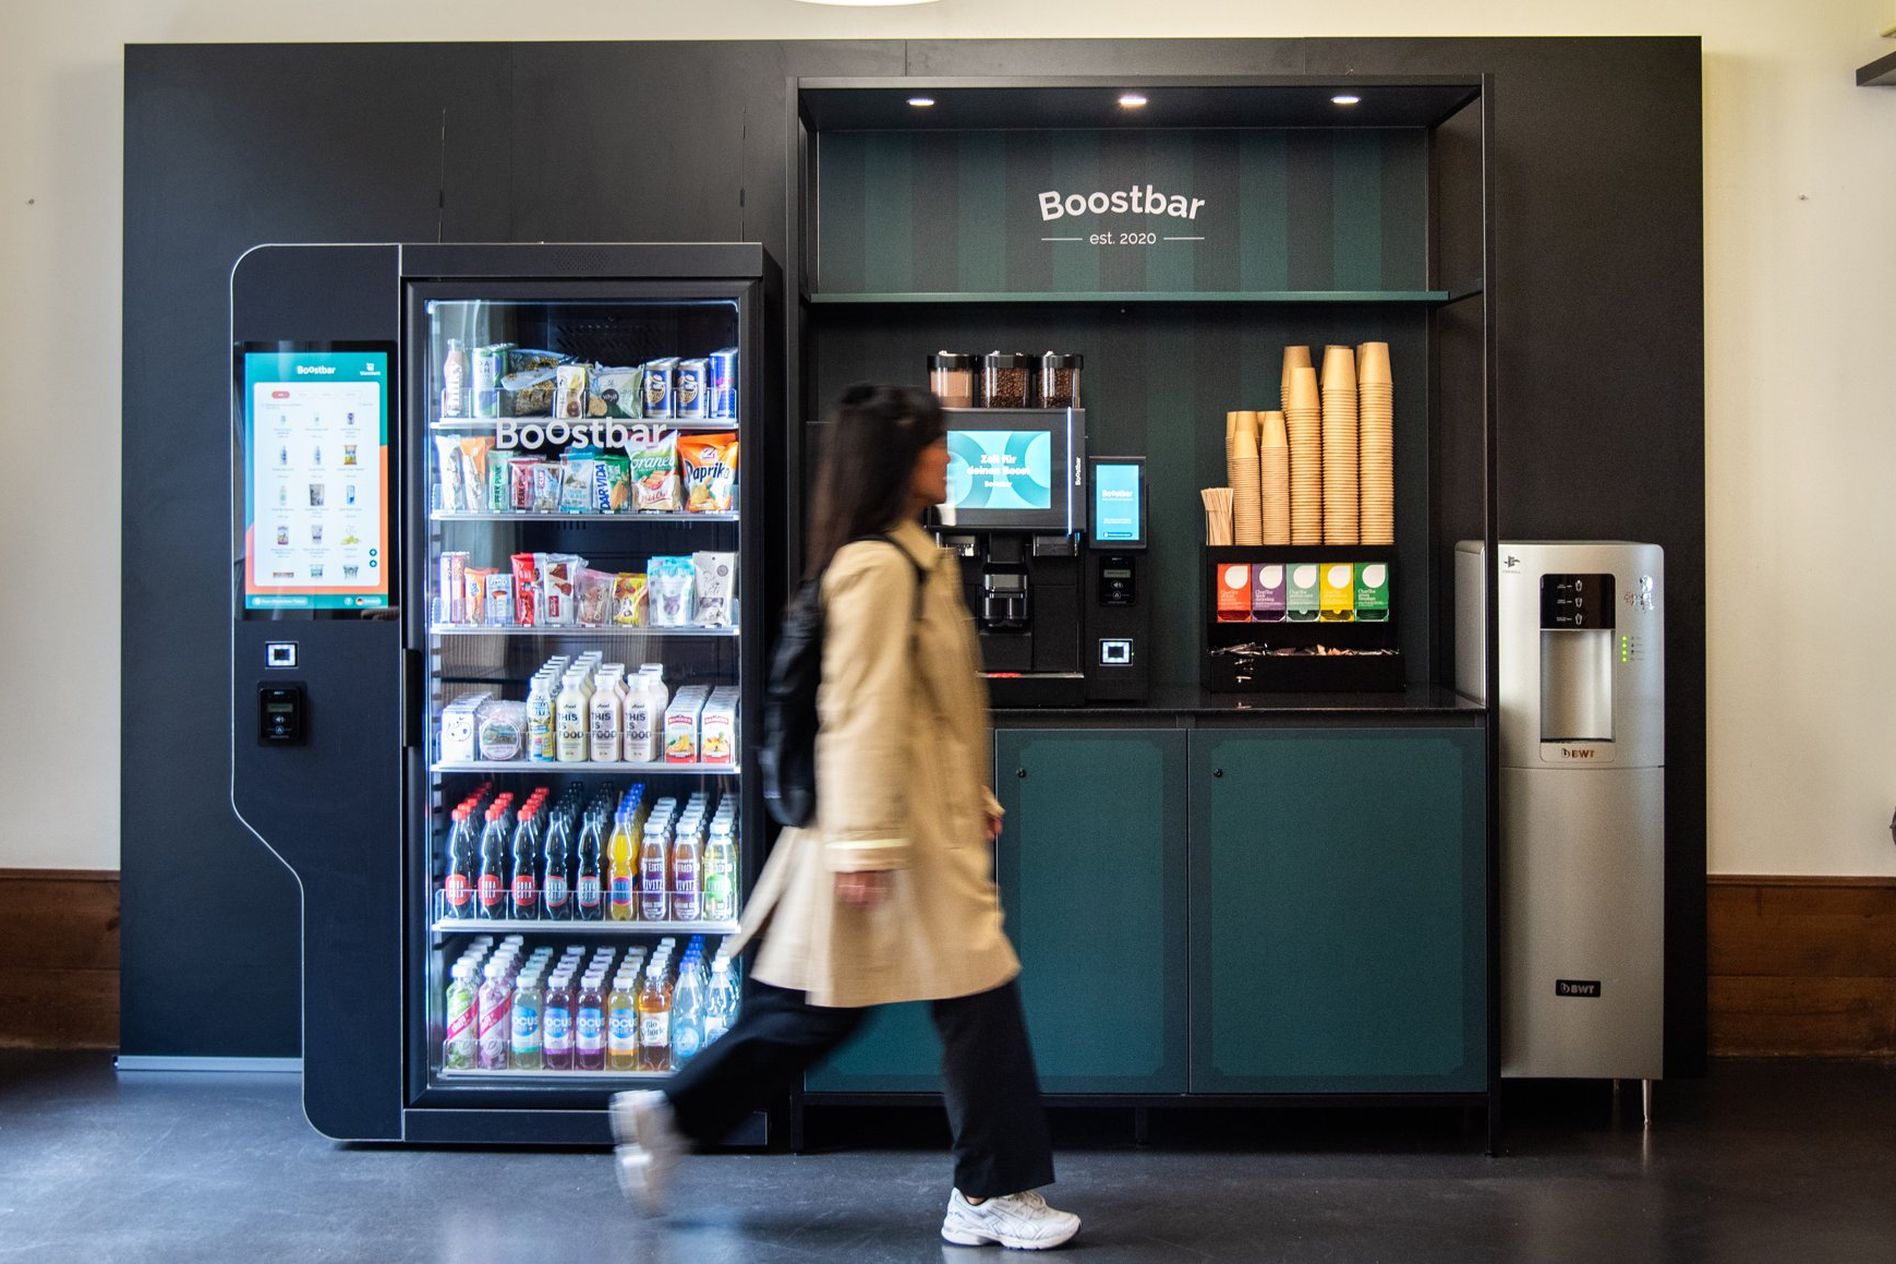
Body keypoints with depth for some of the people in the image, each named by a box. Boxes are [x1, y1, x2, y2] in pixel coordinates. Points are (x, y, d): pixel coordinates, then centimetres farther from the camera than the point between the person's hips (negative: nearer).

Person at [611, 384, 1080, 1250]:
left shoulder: (913, 560, 16)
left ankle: (670, 1117, 22)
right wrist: (865, 843, -23)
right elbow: (859, 713, -21)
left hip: (928, 822, 11)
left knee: (813, 1006, 14)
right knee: (977, 995, -1)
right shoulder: (877, 566, -16)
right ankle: (989, 1196, 11)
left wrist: (974, 799, 22)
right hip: (896, 828, -11)